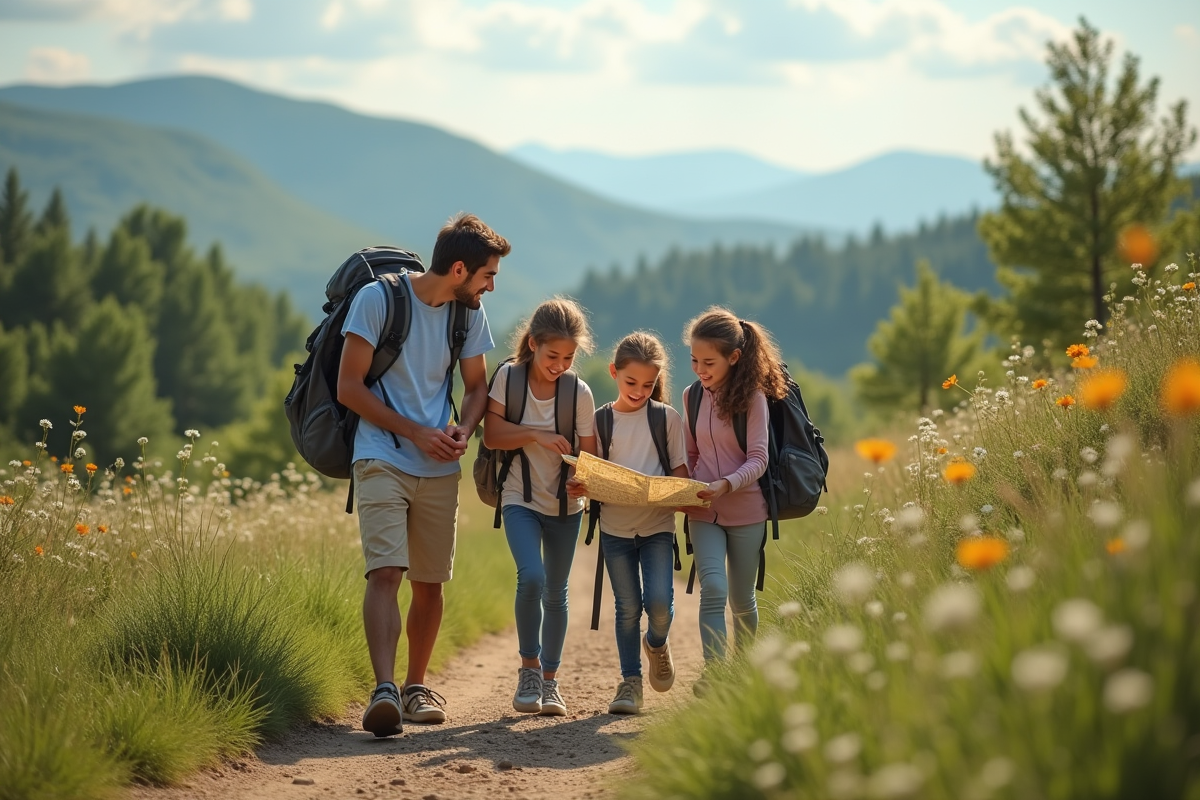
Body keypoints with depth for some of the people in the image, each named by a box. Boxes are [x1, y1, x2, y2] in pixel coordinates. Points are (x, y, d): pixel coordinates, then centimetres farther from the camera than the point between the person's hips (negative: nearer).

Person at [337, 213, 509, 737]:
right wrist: (416, 433, -12)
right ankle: (384, 691, -28)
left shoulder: (469, 312, 7)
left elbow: (476, 387, 18)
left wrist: (463, 430, -4)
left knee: (429, 583, 9)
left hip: (438, 469, 5)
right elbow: (349, 388, -9)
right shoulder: (378, 298, -10)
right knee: (385, 572, -19)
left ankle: (416, 685, 24)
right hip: (382, 459, -5)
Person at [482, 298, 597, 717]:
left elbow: (588, 452, -3)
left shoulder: (579, 392, -7)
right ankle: (529, 667, -5)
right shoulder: (508, 376, -9)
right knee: (531, 576, -22)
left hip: (564, 503, 2)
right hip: (520, 498, -2)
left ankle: (550, 678, 23)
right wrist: (536, 435, -22)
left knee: (556, 591, 10)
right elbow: (491, 435, -9)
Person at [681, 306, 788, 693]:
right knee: (713, 589, -17)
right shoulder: (693, 396, 4)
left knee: (741, 599, 11)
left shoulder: (751, 396, -9)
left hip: (746, 512, -2)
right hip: (703, 513, 2)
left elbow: (758, 459, -13)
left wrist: (726, 484, -29)